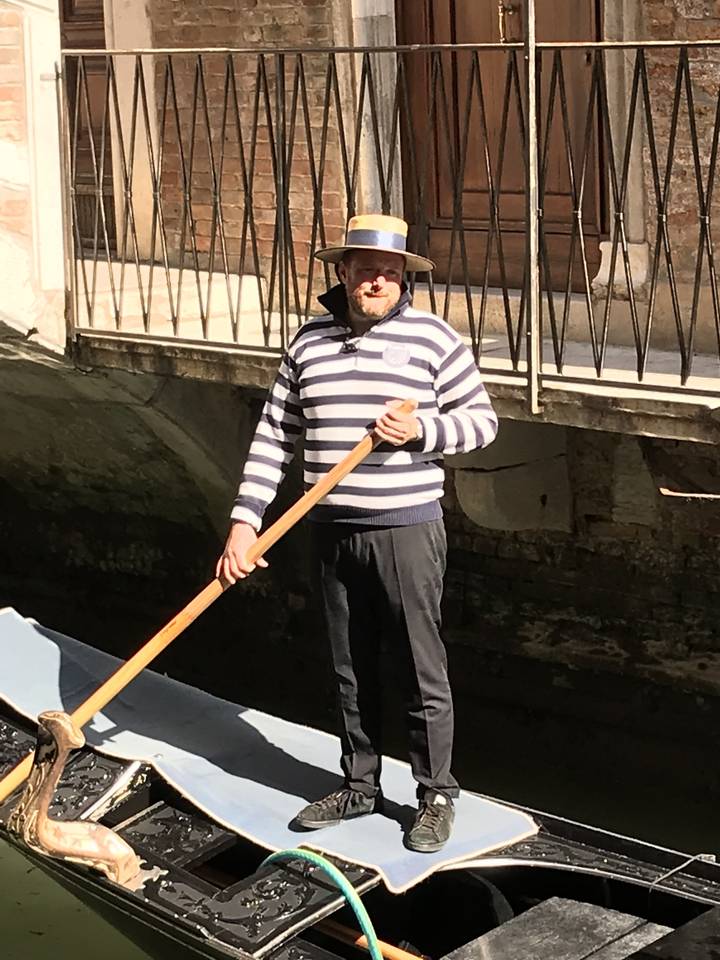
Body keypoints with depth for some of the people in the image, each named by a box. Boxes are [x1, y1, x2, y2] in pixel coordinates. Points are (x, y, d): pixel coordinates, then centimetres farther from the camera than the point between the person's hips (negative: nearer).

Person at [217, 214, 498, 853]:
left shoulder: (432, 337, -4)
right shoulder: (309, 342, 6)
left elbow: (481, 419, 1)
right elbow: (275, 435, 6)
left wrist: (422, 430, -18)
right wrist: (245, 520, 0)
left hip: (407, 530, -4)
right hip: (333, 533, 4)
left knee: (423, 673, 2)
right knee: (352, 672, 15)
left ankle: (437, 796, 17)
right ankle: (360, 788, 29)